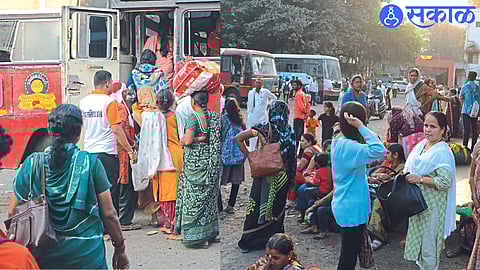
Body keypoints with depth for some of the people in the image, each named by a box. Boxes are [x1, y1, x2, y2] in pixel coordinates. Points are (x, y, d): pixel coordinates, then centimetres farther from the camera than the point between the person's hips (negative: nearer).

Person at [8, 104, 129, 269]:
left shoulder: (32, 164, -4)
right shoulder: (90, 163, -10)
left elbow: (12, 212, 2)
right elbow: (109, 214, -9)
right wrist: (120, 248, 4)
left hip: (43, 254, 3)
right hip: (86, 253, -2)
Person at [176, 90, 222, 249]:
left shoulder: (194, 118, -14)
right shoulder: (215, 116, 5)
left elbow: (187, 140, -21)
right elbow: (218, 138, 8)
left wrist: (182, 140, -1)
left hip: (196, 163, -7)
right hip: (213, 163, 7)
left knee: (195, 197, 1)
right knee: (209, 196, 16)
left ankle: (197, 237, 6)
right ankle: (212, 232, 25)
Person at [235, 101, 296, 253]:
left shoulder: (263, 128, -8)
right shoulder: (290, 131, -5)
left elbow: (238, 139, -13)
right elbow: (292, 156, -3)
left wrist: (249, 156, -7)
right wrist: (292, 177, 6)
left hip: (264, 173, -1)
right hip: (283, 176, 1)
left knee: (257, 206, 7)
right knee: (277, 208, 13)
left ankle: (248, 242, 15)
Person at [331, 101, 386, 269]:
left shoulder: (340, 141, 5)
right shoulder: (348, 146, -25)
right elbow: (378, 150, -39)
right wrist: (361, 127, -33)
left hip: (347, 206, 10)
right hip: (352, 209, -10)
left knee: (350, 252, 22)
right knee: (349, 255, 4)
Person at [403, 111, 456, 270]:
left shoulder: (443, 152, -18)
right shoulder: (421, 145, 5)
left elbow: (445, 181, -25)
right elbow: (412, 167, 19)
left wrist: (420, 179, -26)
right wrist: (406, 176, 1)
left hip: (432, 204, -8)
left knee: (429, 239, 3)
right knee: (418, 233, 21)